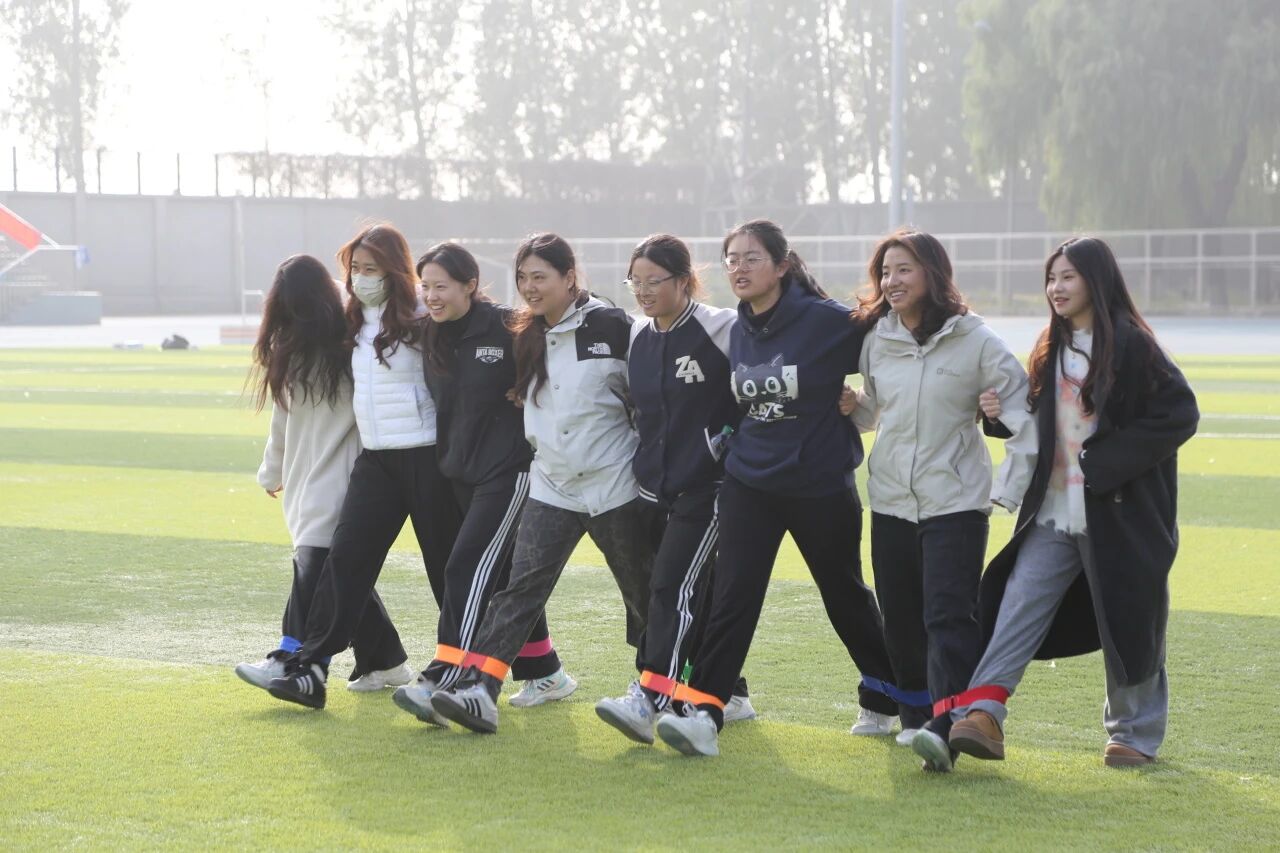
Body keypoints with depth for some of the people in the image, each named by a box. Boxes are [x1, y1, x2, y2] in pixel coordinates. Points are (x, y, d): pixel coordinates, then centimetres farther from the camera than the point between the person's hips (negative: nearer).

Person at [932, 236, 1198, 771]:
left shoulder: (1132, 346, -10)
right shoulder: (1052, 350, 13)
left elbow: (1179, 414, -15)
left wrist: (1107, 461, -18)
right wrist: (1005, 413, 0)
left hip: (1120, 516, -6)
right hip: (1053, 515, 6)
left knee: (1128, 623, 5)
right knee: (1017, 612, -5)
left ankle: (1136, 734, 20)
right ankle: (982, 713, -11)